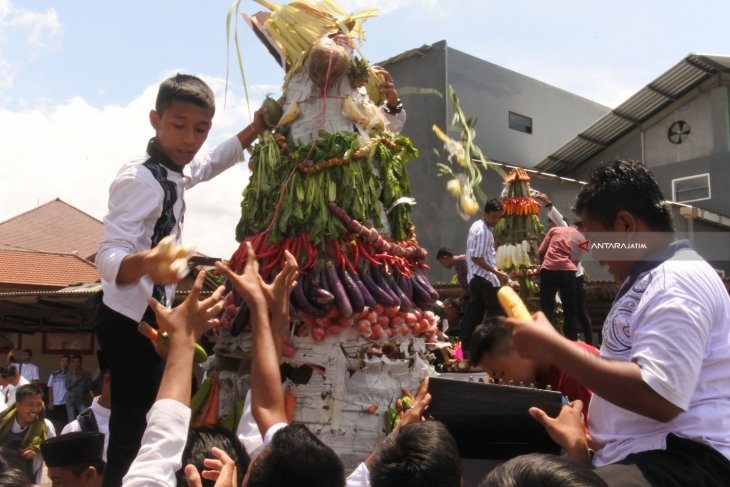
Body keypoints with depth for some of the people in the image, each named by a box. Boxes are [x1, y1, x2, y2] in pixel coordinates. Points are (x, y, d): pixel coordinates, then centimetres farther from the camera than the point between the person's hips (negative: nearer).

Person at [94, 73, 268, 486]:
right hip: (131, 322, -9)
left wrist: (255, 131, 22)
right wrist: (145, 262, -54)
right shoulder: (140, 179, -24)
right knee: (132, 432, -5)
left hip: (152, 318, 10)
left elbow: (211, 162, 27)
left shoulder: (177, 170, 4)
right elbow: (110, 255, -33)